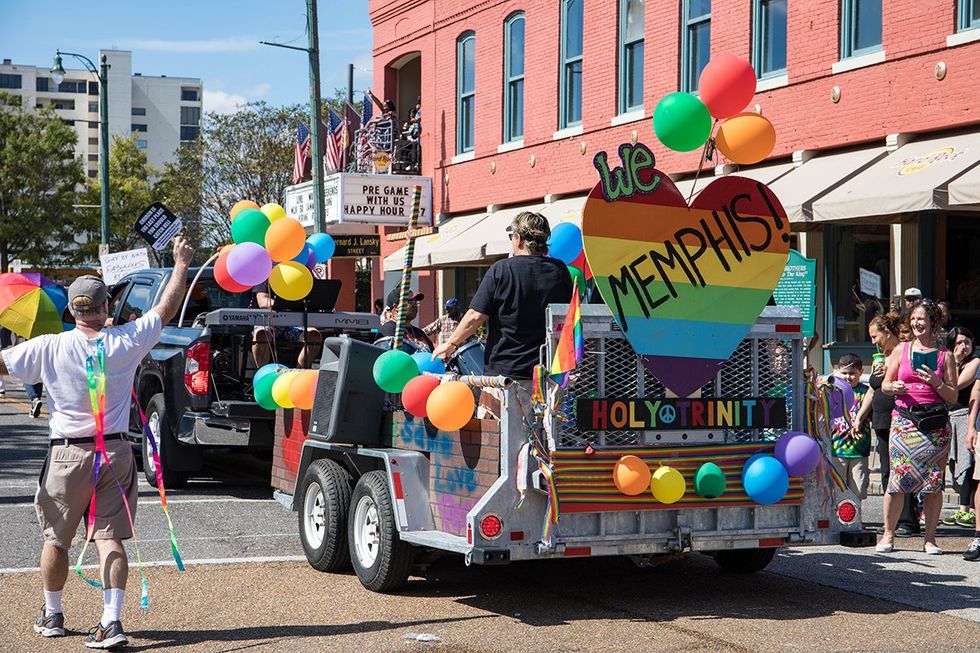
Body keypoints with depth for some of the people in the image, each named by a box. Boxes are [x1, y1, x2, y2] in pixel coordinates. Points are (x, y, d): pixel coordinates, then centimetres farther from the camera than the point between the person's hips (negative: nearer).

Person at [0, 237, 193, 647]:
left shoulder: (49, 348, -8)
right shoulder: (125, 342, -4)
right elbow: (167, 309, 8)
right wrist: (181, 263, 19)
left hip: (67, 455, -1)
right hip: (115, 452, 1)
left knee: (56, 539, 15)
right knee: (110, 538, 2)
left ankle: (52, 615, 29)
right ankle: (111, 621, -9)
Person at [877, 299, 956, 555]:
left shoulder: (944, 355, 9)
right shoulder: (901, 350, 12)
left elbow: (952, 397, 7)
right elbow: (885, 384, 16)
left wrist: (935, 382, -10)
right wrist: (894, 387, -7)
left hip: (935, 422, 0)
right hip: (903, 419, 0)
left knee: (934, 481, -1)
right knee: (898, 478, -7)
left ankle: (930, 538, 8)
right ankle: (888, 534, 5)